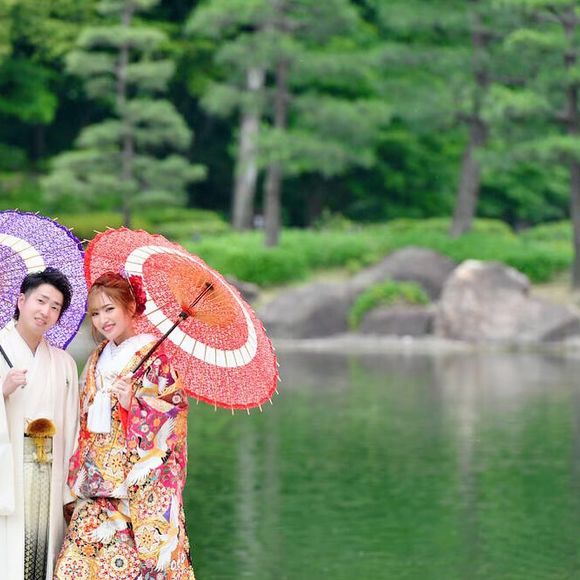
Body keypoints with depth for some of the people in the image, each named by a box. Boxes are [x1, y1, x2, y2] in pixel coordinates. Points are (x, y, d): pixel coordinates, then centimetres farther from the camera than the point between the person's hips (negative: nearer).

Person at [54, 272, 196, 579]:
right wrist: (80, 471, 13)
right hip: (98, 483, 6)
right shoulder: (98, 360, 14)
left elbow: (173, 416, -9)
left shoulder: (156, 357, -6)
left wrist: (132, 404, -22)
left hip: (141, 483, -6)